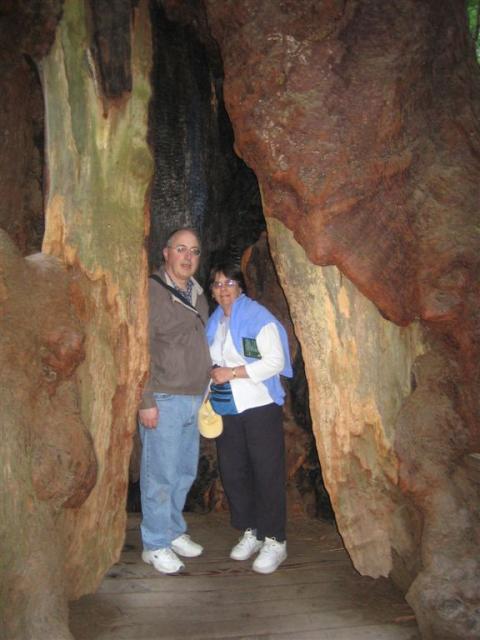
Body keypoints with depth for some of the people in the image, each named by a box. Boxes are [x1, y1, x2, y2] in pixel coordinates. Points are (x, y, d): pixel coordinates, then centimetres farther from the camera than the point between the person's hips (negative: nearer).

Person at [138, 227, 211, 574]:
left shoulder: (198, 295, 12)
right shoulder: (152, 292, -10)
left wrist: (206, 390, 18)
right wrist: (146, 401, -16)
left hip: (194, 400, 7)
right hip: (164, 400, -7)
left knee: (185, 472, 15)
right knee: (160, 474, 1)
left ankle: (174, 531, 31)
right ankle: (156, 544, 16)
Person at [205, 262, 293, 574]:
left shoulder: (258, 316, -7)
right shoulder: (214, 322, 13)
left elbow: (275, 361, -15)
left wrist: (231, 373, -17)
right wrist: (208, 395, 10)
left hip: (260, 406, -6)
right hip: (226, 408, 7)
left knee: (267, 473, -2)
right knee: (233, 472, 9)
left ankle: (275, 541, 10)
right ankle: (250, 532, 25)